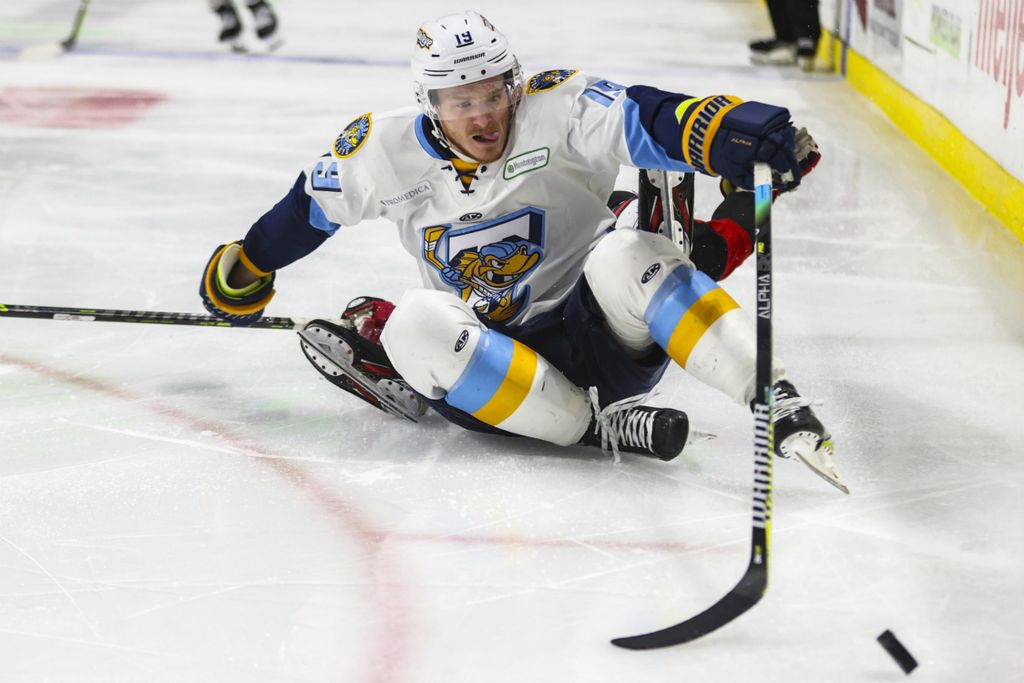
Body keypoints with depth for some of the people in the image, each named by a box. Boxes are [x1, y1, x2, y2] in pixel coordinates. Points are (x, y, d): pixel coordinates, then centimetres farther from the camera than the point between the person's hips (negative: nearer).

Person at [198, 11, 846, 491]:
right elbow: (311, 203, 15)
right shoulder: (387, 149, -3)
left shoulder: (556, 111, -13)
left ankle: (781, 405, -40)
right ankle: (598, 426, -31)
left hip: (603, 335, -3)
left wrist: (741, 133, -47)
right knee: (414, 323, -28)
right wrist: (244, 270, 25)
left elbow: (649, 119, -30)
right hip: (498, 357, 3)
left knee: (623, 257, -35)